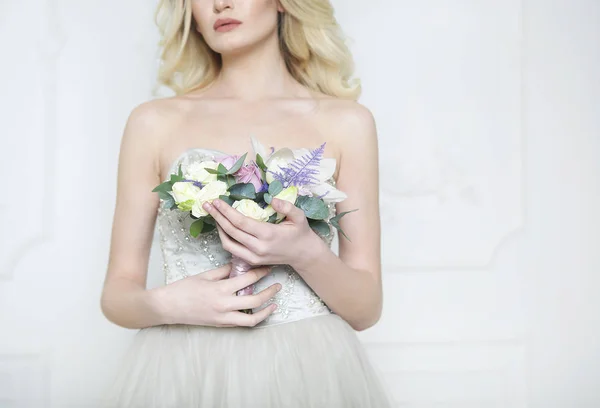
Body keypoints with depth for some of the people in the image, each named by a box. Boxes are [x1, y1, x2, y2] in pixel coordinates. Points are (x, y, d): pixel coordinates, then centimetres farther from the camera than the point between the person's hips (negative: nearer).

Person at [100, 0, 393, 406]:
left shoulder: (346, 121, 0)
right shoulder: (154, 123, 1)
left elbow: (366, 307, 0)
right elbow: (117, 292, 3)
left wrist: (307, 253, -18)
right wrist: (165, 304, -17)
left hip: (309, 373, 0)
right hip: (183, 374, 0)